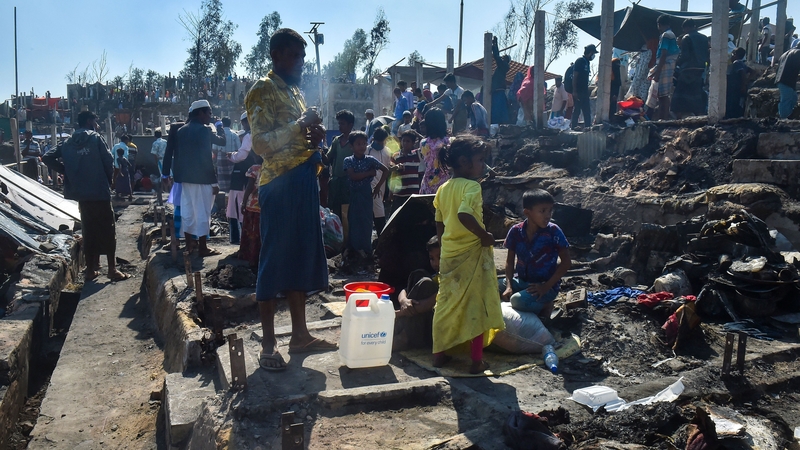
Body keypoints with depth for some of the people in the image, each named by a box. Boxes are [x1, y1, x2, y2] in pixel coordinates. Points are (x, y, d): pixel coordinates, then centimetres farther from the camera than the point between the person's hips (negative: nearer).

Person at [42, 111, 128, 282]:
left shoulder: (68, 142, 9)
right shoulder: (96, 138, -5)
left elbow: (47, 157, 4)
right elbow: (108, 162, -9)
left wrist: (67, 173, 9)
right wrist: (108, 181, 7)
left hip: (80, 193, 5)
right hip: (100, 191, -5)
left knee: (88, 230, 13)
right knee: (107, 230, 0)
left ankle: (90, 269, 16)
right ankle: (112, 269, 0)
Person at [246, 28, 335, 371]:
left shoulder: (296, 91, 18)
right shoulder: (262, 90, -7)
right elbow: (261, 144, -18)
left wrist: (315, 137, 4)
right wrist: (301, 125, -24)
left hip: (304, 180, 9)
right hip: (279, 183, -9)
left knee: (302, 257, 11)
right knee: (274, 261, -3)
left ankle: (300, 334, 21)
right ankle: (268, 343, 6)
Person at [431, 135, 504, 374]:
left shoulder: (443, 188, 7)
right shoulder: (472, 186, -15)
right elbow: (464, 215, -33)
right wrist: (484, 235, -21)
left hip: (448, 255, 7)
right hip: (473, 253, -7)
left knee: (446, 304, 16)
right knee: (477, 305, 4)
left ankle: (439, 354, 25)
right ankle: (476, 361, 12)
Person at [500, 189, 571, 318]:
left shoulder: (553, 231, -14)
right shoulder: (516, 231, -6)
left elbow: (566, 262, -11)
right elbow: (510, 260, 4)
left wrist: (546, 286, -17)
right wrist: (509, 285, -10)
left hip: (546, 285, -6)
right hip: (521, 281, 6)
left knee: (518, 301, -32)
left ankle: (544, 306, 0)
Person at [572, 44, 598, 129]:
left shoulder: (587, 62, 16)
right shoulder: (580, 61, -9)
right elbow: (574, 76, -15)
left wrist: (587, 90, 20)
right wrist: (574, 91, -21)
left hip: (584, 91, 9)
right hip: (578, 92, -9)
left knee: (587, 111, 8)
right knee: (577, 111, -7)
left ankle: (588, 127, 11)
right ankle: (573, 127, -2)